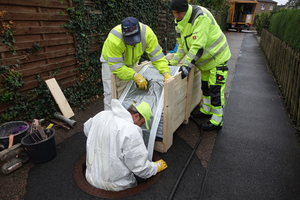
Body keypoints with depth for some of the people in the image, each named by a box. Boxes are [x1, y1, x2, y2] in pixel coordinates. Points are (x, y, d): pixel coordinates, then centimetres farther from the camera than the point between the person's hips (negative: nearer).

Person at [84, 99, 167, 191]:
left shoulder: (102, 115, -5)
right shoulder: (131, 131, -27)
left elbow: (86, 128, 18)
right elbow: (141, 168, -21)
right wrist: (156, 167, -1)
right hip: (113, 185, -6)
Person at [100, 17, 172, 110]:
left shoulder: (147, 33, -30)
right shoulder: (114, 40, -41)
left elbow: (157, 55, -24)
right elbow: (116, 67, -37)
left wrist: (166, 73, -37)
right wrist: (135, 76, -47)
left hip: (131, 62, 4)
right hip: (111, 61, -3)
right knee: (111, 94, -10)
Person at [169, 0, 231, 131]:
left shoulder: (201, 17, -28)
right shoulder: (179, 22, 0)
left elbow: (198, 45, -34)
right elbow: (182, 46, 6)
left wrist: (187, 65, -37)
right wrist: (173, 62, -1)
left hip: (217, 57, -9)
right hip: (205, 60, 9)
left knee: (216, 89, -6)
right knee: (205, 85, 20)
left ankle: (217, 121, 6)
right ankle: (206, 110, 39)